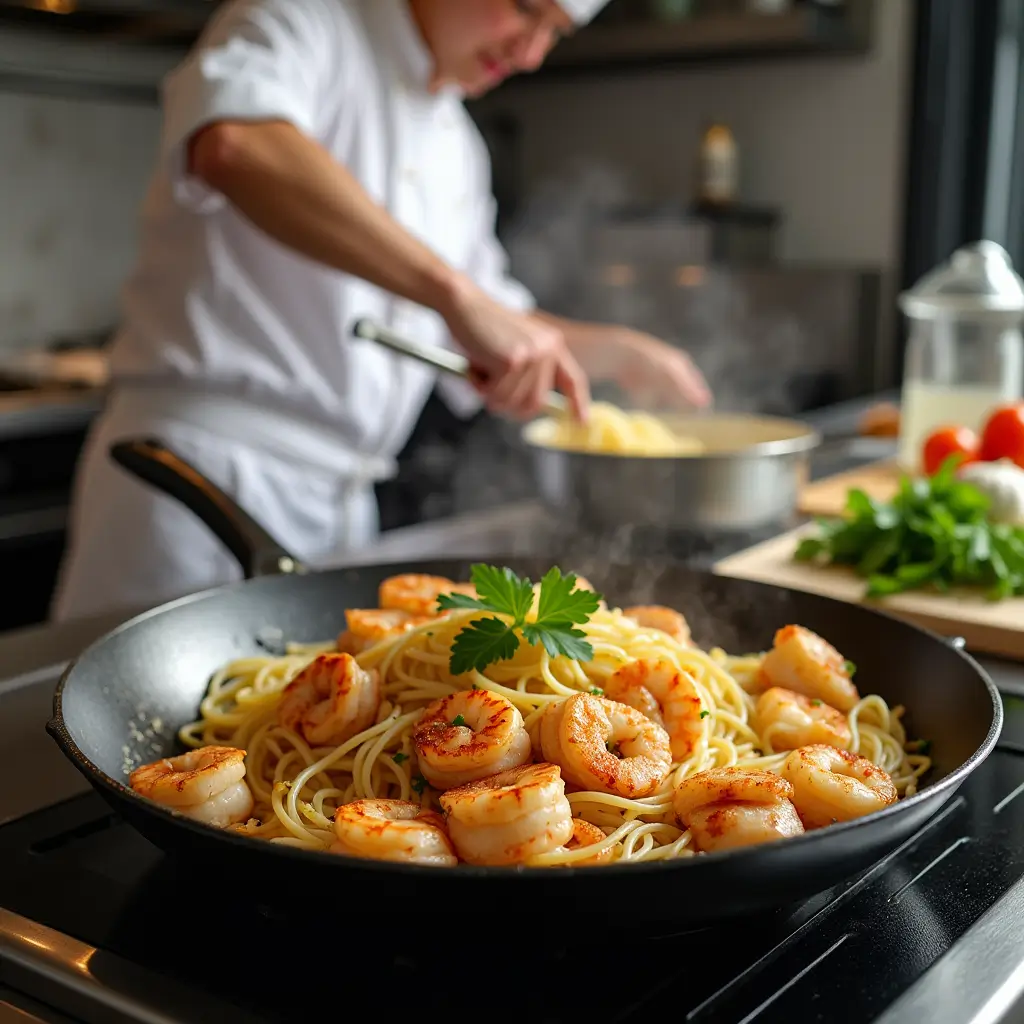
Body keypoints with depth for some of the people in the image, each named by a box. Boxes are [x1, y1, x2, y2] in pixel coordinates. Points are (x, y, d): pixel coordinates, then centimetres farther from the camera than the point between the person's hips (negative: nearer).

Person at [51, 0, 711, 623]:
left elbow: (493, 323, 29)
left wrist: (620, 351, 14)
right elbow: (234, 146, -32)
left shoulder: (458, 144, 17)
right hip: (209, 468, -7)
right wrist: (456, 293, -37)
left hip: (340, 504, 8)